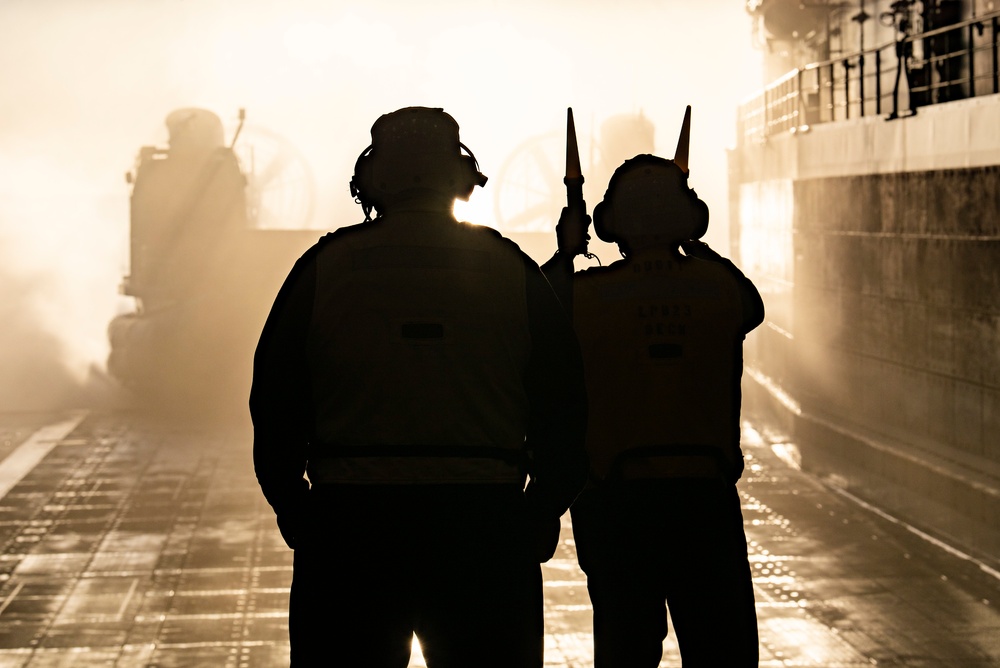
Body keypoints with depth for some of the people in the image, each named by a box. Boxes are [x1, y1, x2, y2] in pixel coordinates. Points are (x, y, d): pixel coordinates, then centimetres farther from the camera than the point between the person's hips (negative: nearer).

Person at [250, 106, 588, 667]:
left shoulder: (325, 267, 3)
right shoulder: (515, 271, 5)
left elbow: (274, 401, 3)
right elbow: (564, 408, 5)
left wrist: (298, 514, 13)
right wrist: (538, 515, 15)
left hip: (349, 522, 0)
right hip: (485, 529, 1)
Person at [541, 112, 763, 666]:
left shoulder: (584, 292, -8)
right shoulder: (719, 286, -3)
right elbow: (752, 306, 21)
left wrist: (564, 255, 20)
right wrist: (697, 250, 29)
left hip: (616, 498, -1)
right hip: (705, 494, 1)